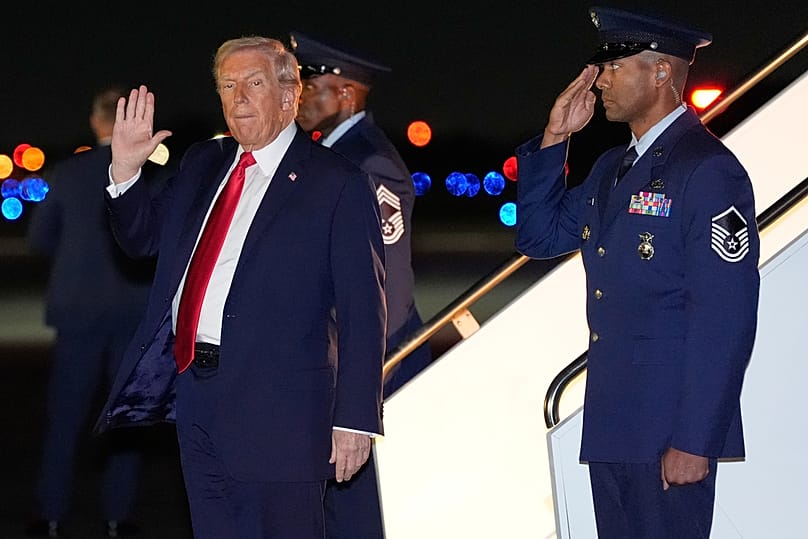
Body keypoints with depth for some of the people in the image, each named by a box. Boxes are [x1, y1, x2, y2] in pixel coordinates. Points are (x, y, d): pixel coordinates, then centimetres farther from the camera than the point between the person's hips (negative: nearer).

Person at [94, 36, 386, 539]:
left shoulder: (338, 183, -7)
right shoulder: (201, 163, 14)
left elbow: (364, 309, -10)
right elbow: (143, 237, 23)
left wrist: (355, 419, -15)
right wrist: (125, 171, 4)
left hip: (277, 404, -6)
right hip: (192, 388, 7)